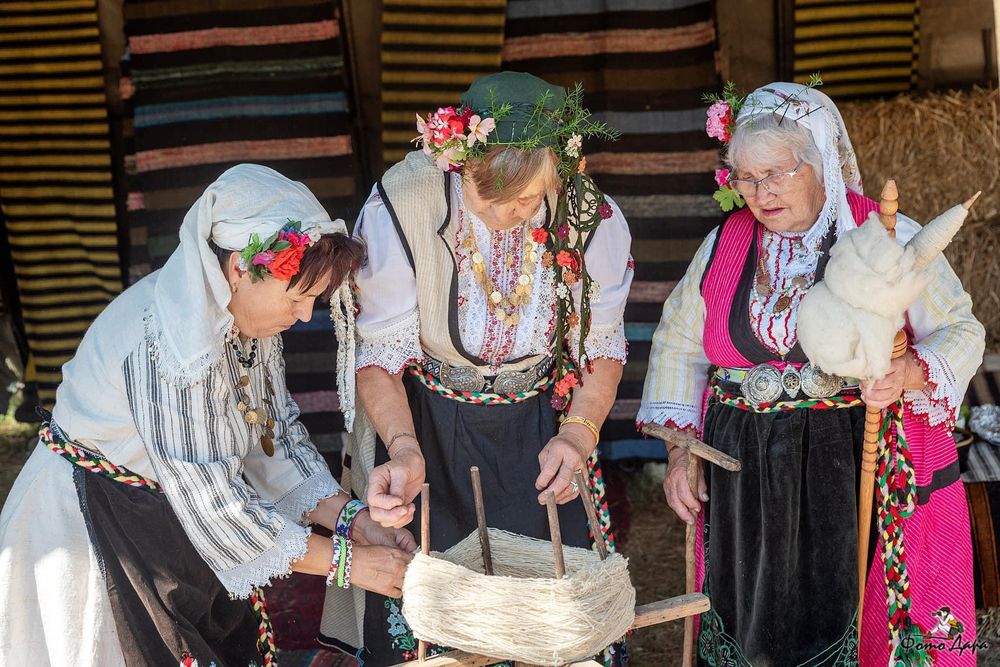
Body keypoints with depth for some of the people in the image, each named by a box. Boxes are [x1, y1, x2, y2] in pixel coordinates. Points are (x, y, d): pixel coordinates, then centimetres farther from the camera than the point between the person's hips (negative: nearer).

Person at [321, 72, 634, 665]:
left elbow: (602, 346, -2)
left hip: (541, 432, 2)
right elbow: (379, 353, -17)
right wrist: (403, 449, -33)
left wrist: (579, 433, -18)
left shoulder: (592, 218, -17)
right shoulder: (400, 208, -25)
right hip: (427, 432, -2)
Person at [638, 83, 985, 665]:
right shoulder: (725, 243, 6)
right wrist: (679, 450, 6)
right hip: (747, 479, 3)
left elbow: (960, 331, 0)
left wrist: (908, 374, -22)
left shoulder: (891, 239, -5)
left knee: (858, 613, 1)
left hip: (869, 467, -3)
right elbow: (680, 343, 14)